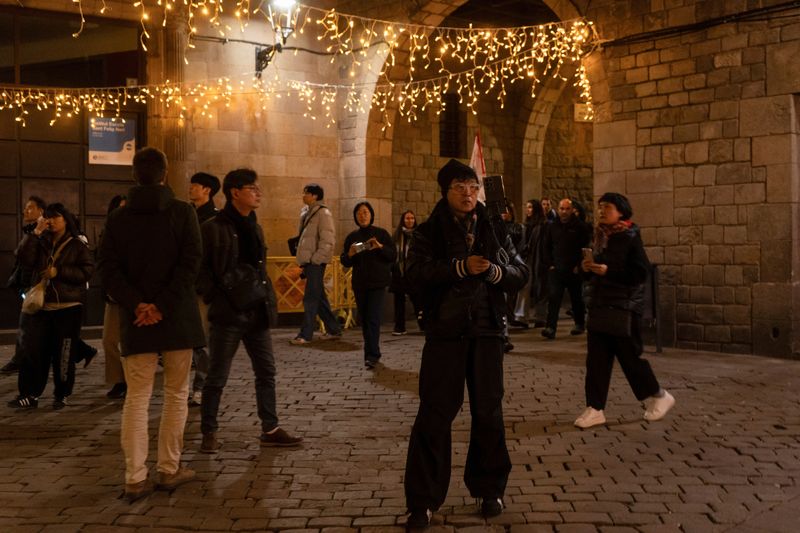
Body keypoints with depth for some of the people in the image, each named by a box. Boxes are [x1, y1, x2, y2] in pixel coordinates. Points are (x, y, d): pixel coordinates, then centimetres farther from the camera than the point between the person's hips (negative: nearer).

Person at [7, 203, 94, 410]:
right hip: (42, 305, 3)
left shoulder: (77, 245, 1)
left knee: (64, 354, 0)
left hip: (68, 307, -3)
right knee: (32, 350, -1)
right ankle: (29, 394, 8)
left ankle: (61, 395, 13)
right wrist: (35, 232, -10)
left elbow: (87, 271, -6)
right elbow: (25, 261, -6)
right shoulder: (41, 242, 11)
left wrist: (59, 271, -13)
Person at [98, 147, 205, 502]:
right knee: (176, 395, 10)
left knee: (136, 398, 7)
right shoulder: (182, 212, -2)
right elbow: (191, 263, -12)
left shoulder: (118, 218, 5)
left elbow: (107, 269, -3)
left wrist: (136, 305, -8)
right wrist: (163, 306, -12)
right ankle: (169, 470, 15)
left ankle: (135, 478, 4)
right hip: (177, 318, -2)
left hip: (136, 319, 2)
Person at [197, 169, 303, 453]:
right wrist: (214, 299, -14)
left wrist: (269, 300, 12)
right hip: (228, 313, -7)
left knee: (266, 372, 9)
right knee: (217, 376, 2)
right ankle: (209, 433, 15)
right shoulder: (214, 228, -9)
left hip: (257, 312, 7)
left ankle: (270, 430, 19)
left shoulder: (254, 227, 14)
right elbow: (201, 270, -10)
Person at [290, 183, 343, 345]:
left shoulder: (323, 213, -10)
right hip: (308, 261, 9)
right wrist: (304, 260, 17)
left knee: (311, 298, -8)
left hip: (316, 262, -9)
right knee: (319, 297, 13)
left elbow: (327, 240, -15)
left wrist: (316, 259, -18)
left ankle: (305, 335, -6)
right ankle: (333, 330, 21)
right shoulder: (306, 212, 16)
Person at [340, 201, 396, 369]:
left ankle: (372, 355, -16)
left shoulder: (381, 234, 1)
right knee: (364, 319, 9)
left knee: (373, 318, -13)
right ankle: (372, 353, 22)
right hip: (359, 284, 4)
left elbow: (393, 256, -2)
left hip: (378, 283, -4)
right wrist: (350, 254, -12)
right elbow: (345, 262, 11)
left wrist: (380, 247, -19)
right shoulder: (352, 237, 10)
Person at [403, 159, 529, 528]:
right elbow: (416, 272, -14)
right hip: (444, 331, -3)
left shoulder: (495, 231, 10)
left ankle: (490, 490, 26)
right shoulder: (429, 231, 1)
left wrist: (496, 271, -15)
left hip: (486, 331, 3)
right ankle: (423, 501, 7)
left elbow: (521, 273, 6)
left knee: (488, 411, 9)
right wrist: (460, 266, -24)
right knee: (435, 413, -2)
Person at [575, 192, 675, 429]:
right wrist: (587, 267, 0)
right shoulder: (599, 237, 12)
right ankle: (595, 409, 8)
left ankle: (658, 397, 24)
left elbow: (641, 272, -17)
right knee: (596, 360, 3)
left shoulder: (630, 237, -9)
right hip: (599, 307, 7)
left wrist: (608, 271, -22)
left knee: (630, 356, 2)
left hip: (623, 309, -7)